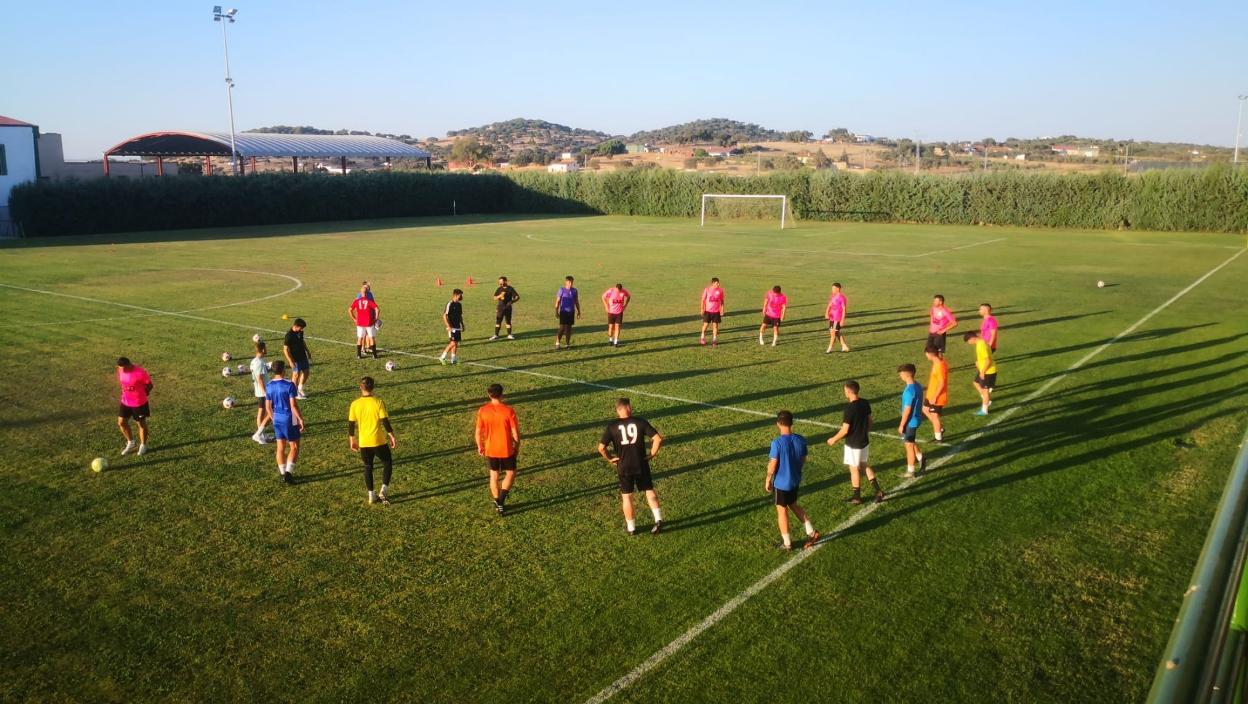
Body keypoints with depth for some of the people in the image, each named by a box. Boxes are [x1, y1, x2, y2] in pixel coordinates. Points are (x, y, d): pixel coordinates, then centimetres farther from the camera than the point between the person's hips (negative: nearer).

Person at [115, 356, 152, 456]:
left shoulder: (140, 372, -26)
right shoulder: (121, 370, -6)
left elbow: (149, 385, -13)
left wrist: (142, 394, -4)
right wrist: (125, 394, 5)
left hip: (139, 403, -6)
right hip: (125, 402, 6)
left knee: (141, 423, 10)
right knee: (121, 422, 11)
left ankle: (143, 445, 28)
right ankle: (130, 442, 33)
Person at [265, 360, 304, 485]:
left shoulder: (268, 386, 1)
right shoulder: (289, 384, -17)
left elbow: (268, 406, 8)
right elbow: (293, 405, -18)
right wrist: (301, 419, -10)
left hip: (277, 419, 6)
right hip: (290, 419, -5)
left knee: (281, 447, 13)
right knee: (294, 447, 6)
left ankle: (283, 473, 19)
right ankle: (288, 472, -6)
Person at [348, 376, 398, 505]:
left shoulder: (355, 404, -3)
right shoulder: (378, 403, -12)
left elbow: (351, 424, 2)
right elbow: (385, 422, -12)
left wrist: (352, 440, 15)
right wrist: (392, 437, -2)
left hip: (363, 442, 3)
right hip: (378, 441, -3)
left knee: (368, 467, 19)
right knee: (388, 463, 16)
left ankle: (371, 495, 21)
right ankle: (383, 492, 4)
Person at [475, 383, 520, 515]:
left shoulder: (482, 411, -10)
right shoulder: (508, 410, -17)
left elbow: (478, 432, -4)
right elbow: (515, 432, -12)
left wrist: (480, 447, 11)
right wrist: (517, 447, 4)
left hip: (490, 449, 3)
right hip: (507, 449, -2)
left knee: (494, 475, 19)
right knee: (510, 473, 17)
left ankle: (497, 503, 28)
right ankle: (501, 500, 3)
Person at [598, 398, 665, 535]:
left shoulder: (612, 426, -7)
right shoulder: (640, 421, -8)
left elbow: (601, 448, -9)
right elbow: (658, 439, -12)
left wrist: (609, 459, 5)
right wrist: (652, 453, 1)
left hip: (623, 467, 0)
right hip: (641, 464, 0)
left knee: (626, 496, 13)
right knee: (649, 491, 17)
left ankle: (631, 527, 21)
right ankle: (658, 518, 5)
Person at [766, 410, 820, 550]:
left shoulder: (777, 443, -25)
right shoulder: (800, 440, -8)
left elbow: (772, 466, -18)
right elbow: (803, 461, 4)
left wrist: (768, 480, -3)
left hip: (781, 482, -5)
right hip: (795, 480, 6)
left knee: (781, 510, 11)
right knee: (793, 505, 26)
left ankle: (786, 542, 22)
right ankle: (811, 532, 24)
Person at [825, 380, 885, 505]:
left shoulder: (849, 408, -25)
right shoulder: (865, 403, -3)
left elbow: (845, 430, -22)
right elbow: (869, 421, 9)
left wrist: (834, 439, -7)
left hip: (853, 444, -7)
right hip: (865, 441, 7)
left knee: (854, 469, 8)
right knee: (864, 465, 24)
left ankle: (857, 497, 20)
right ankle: (878, 490, 20)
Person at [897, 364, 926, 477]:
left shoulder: (909, 390, -26)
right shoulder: (918, 386, 2)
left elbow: (907, 410, -23)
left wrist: (901, 425, -14)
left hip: (910, 422, -9)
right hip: (916, 419, 9)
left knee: (909, 445, 5)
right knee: (911, 442, 26)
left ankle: (910, 471, 16)